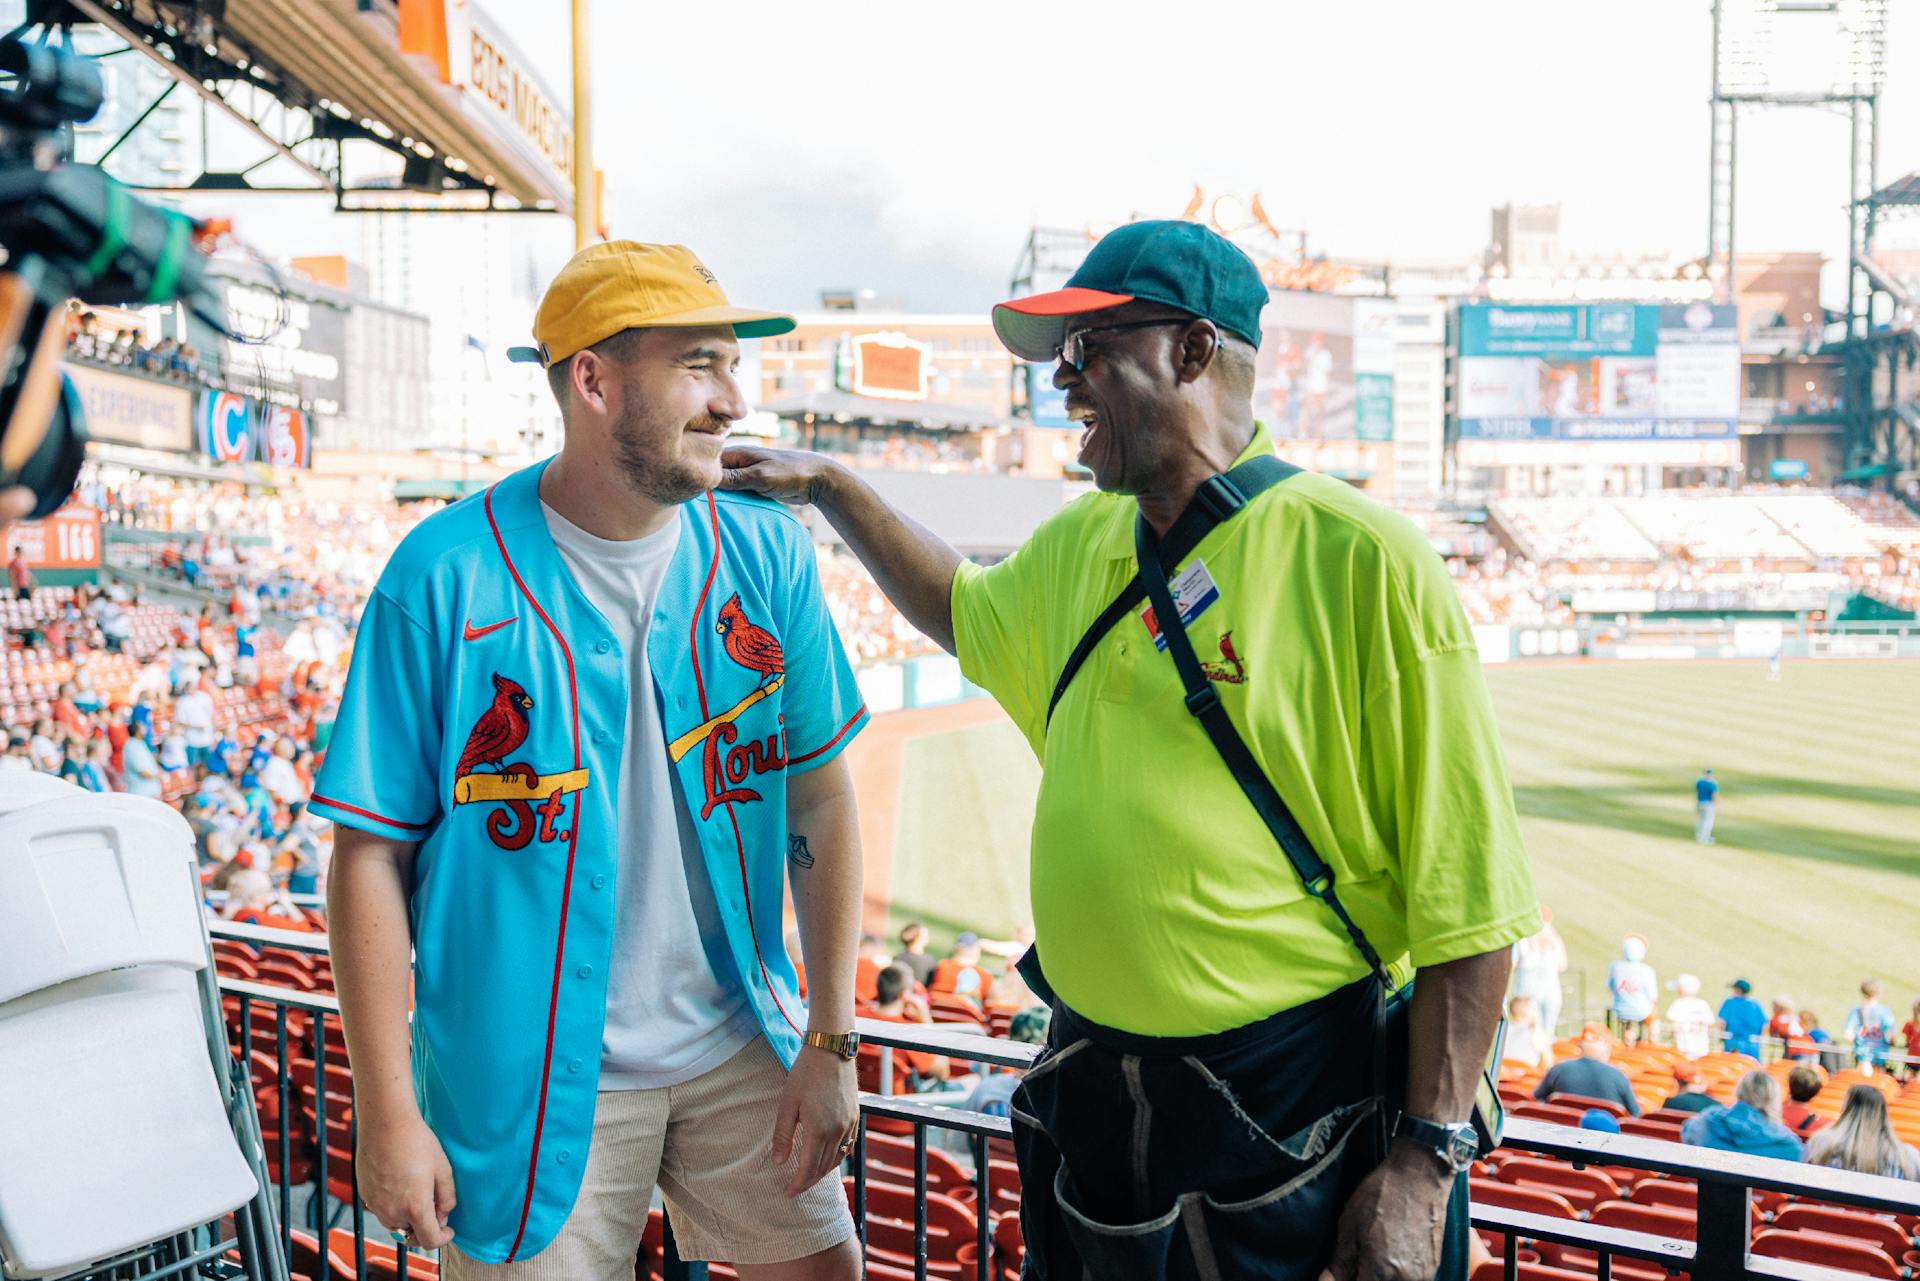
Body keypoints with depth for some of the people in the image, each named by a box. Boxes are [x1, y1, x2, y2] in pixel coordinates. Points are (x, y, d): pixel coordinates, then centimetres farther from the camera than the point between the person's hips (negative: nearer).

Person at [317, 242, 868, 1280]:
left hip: (741, 1050, 4)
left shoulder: (768, 551, -5)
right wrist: (387, 1114, -8)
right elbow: (372, 854, -10)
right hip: (530, 1081, -3)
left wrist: (831, 1044, 0)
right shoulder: (446, 576, -15)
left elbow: (821, 800, 0)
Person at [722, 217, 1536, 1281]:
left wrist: (1426, 1161, -16)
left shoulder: (1361, 561, -15)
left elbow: (1468, 900, -15)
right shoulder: (1078, 547, 6)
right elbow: (971, 613, 29)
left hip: (1293, 1115, -6)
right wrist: (831, 490, 22)